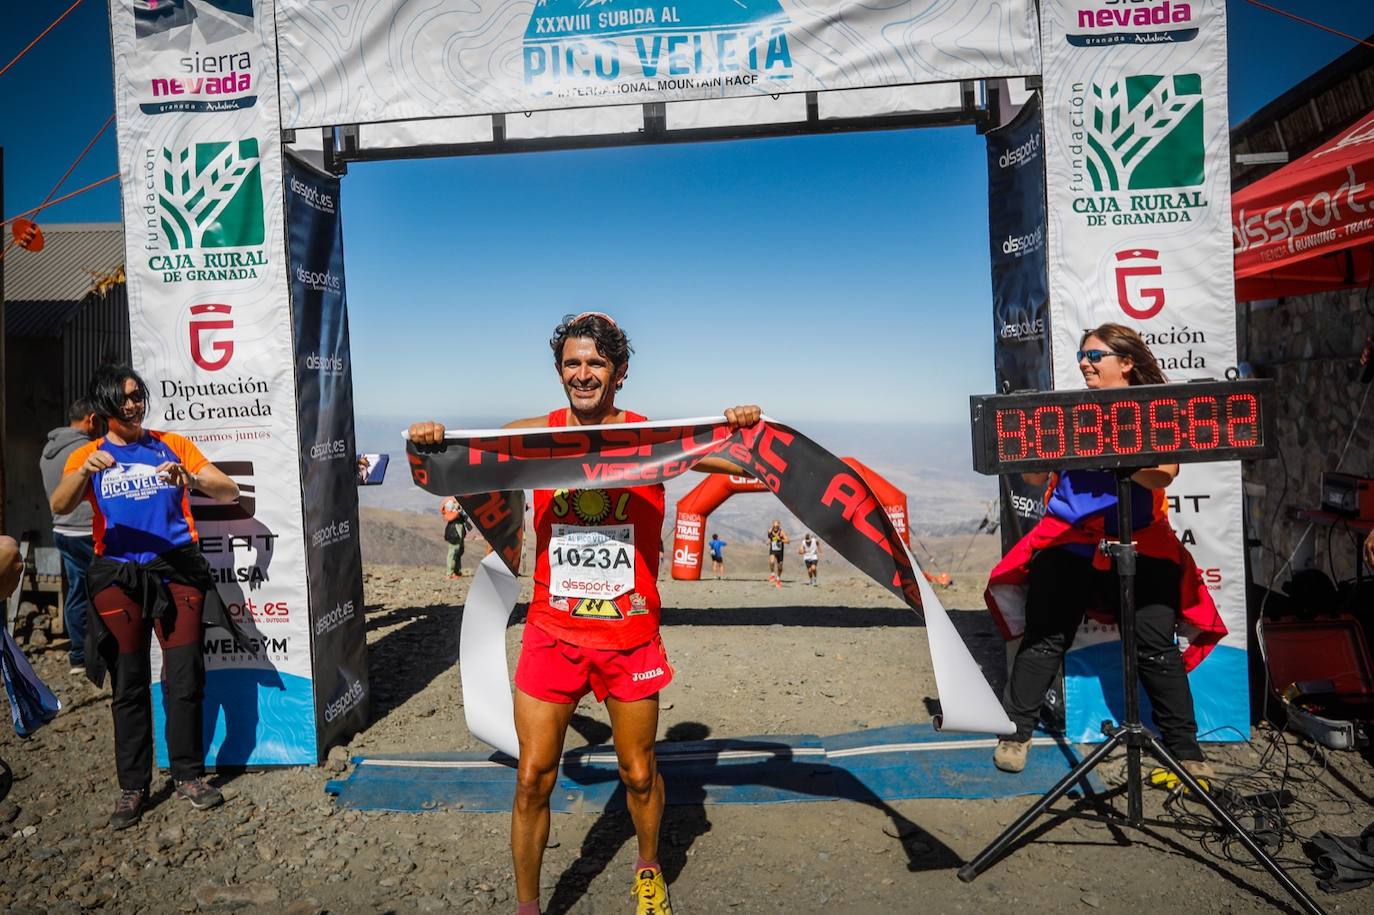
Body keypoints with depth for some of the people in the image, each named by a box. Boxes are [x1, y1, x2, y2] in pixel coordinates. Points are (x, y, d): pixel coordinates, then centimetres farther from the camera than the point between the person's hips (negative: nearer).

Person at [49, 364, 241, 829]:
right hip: (118, 576, 0)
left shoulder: (172, 445, 9)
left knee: (185, 677, -1)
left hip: (177, 569, 0)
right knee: (129, 684, 4)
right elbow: (59, 506, -9)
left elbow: (230, 492, 3)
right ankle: (133, 786, 14)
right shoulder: (87, 456, 9)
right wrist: (85, 472, -28)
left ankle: (188, 774, 12)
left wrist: (191, 479, -18)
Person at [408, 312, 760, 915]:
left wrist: (745, 430, -29)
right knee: (533, 778, 4)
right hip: (552, 633, 1)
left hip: (630, 636, 0)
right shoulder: (533, 435, -3)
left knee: (639, 774, 15)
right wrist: (430, 442, -23)